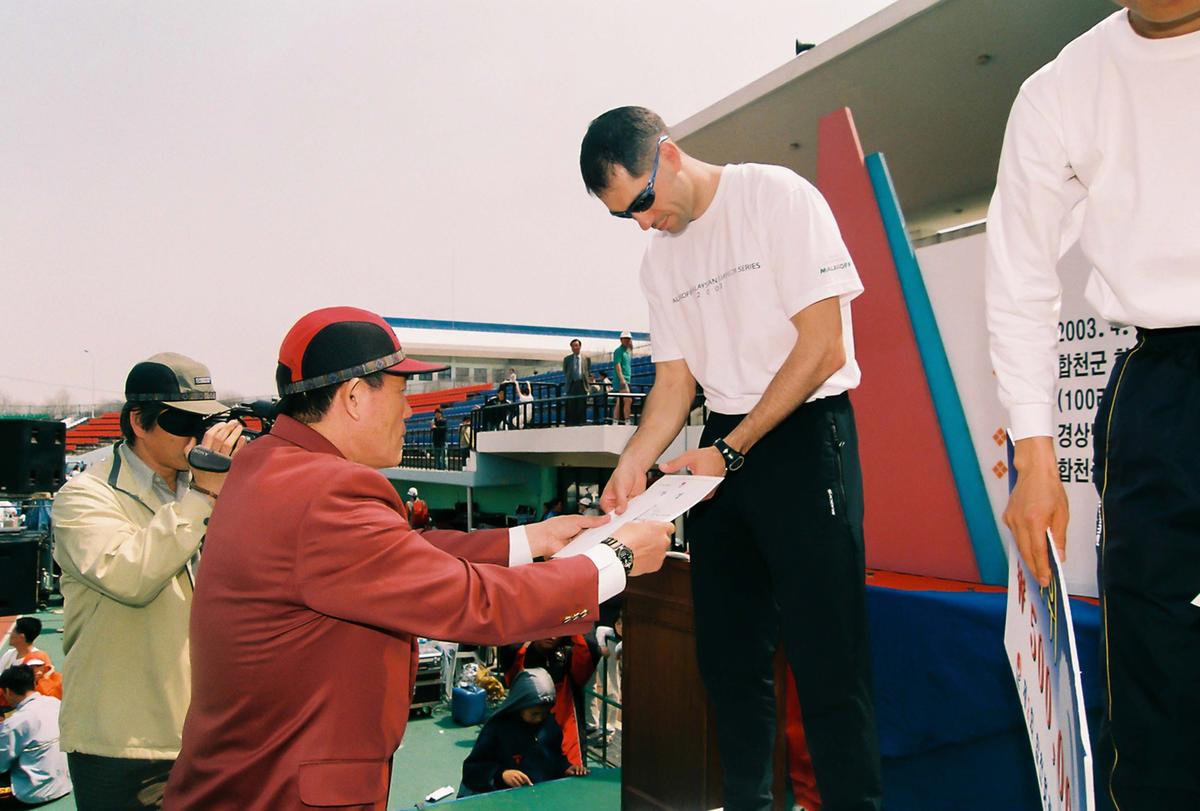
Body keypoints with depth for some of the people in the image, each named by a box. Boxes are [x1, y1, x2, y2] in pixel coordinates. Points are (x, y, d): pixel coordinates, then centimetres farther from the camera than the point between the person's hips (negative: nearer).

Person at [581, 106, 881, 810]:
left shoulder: (778, 196, -8)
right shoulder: (660, 260, 12)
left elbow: (822, 348, -13)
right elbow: (676, 380, 12)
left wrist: (731, 451, -13)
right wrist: (632, 465, -6)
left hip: (805, 430, -6)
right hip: (723, 446, 7)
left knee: (825, 652, -7)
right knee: (727, 648, 10)